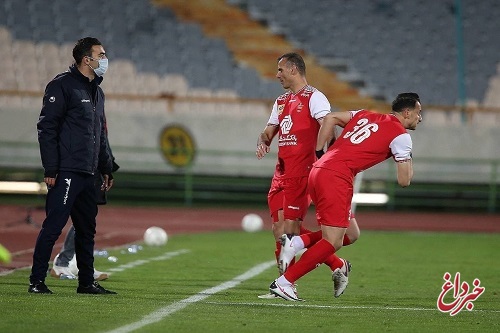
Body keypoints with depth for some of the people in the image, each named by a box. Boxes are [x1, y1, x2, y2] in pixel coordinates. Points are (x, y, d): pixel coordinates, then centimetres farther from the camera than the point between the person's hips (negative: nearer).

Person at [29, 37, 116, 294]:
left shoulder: (97, 92, 20)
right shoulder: (62, 85, -6)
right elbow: (47, 128, -11)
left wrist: (106, 169, 22)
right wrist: (50, 169, -16)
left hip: (88, 174, 8)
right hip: (66, 172, -8)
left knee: (87, 229, 11)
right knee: (53, 226, -10)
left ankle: (87, 282, 18)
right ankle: (36, 281, -8)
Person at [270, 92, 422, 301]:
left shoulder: (365, 115, 22)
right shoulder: (401, 135, 2)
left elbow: (330, 118, 18)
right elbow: (404, 181, 3)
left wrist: (318, 153, 20)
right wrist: (408, 161, 24)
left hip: (318, 170, 8)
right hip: (337, 178, -8)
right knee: (333, 243, -5)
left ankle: (298, 242, -2)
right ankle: (283, 282, -9)